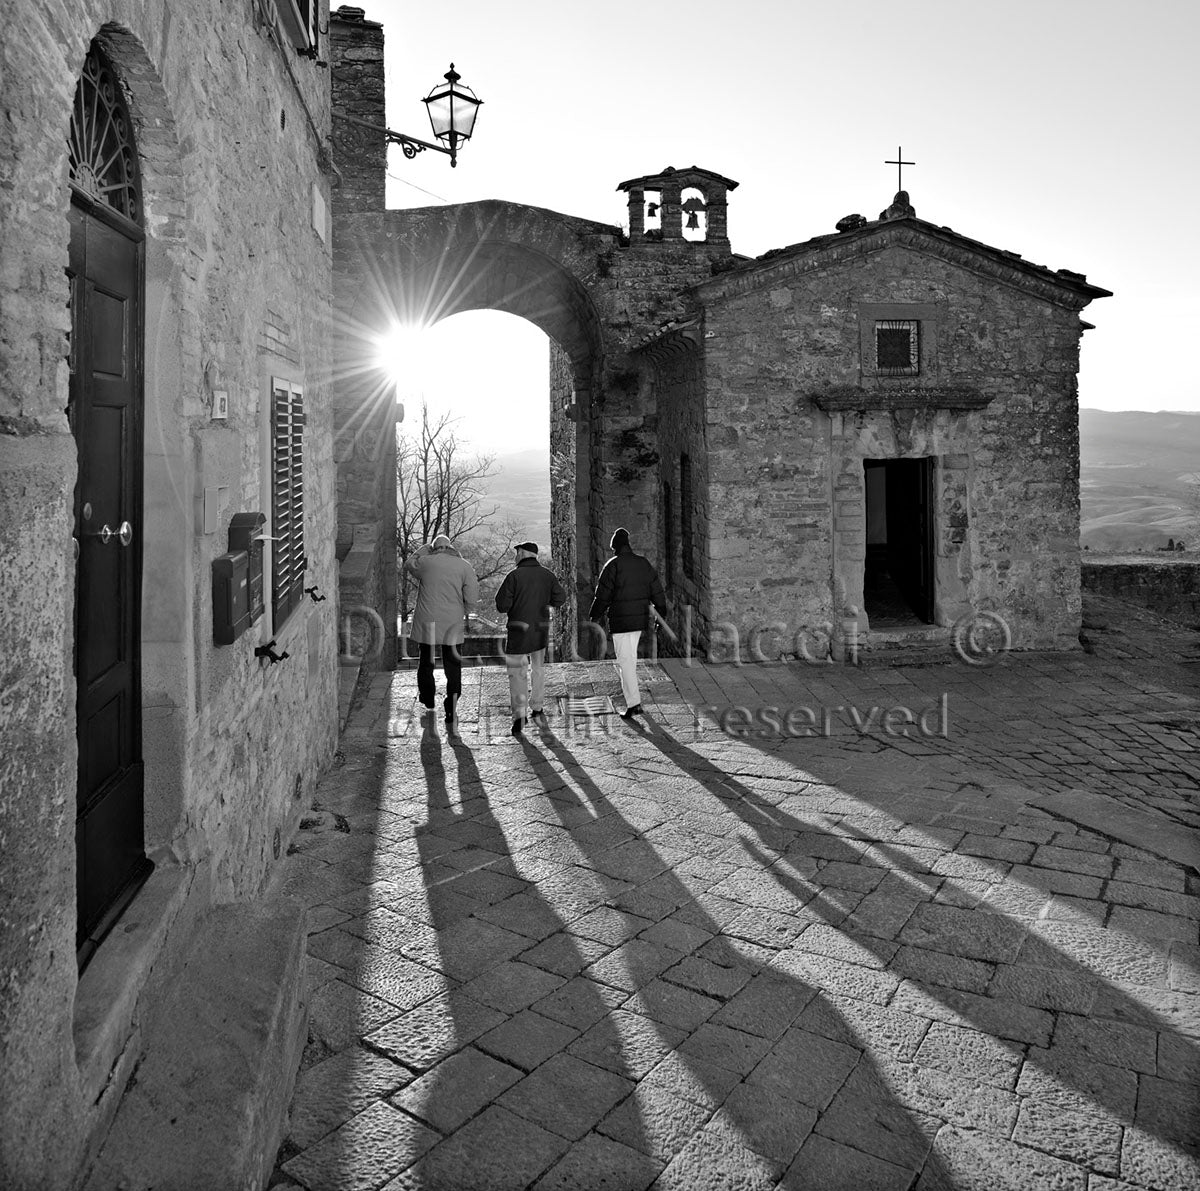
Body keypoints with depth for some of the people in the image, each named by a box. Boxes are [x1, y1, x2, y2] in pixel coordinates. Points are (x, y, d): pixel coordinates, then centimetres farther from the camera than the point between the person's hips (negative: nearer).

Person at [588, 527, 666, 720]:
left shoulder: (613, 565, -11)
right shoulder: (644, 563, 7)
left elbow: (603, 595, -9)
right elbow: (657, 590, 11)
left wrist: (595, 616, 4)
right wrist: (661, 613, 20)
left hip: (621, 621, -6)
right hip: (640, 618, 6)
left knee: (625, 660, -3)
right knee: (630, 656, 23)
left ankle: (633, 704, -4)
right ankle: (629, 688, 34)